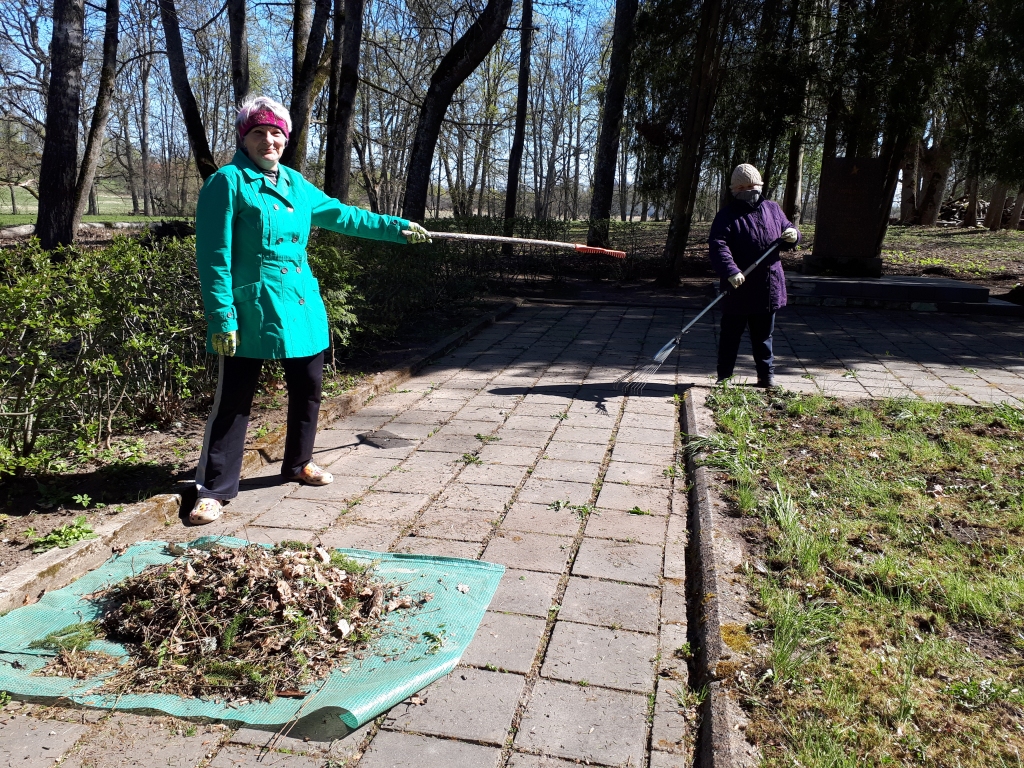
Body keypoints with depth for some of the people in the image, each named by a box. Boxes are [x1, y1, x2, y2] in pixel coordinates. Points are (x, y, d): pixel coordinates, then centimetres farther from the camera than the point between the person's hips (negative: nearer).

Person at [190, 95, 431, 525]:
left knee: (308, 388, 15)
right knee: (233, 400, -1)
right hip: (250, 310, -7)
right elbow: (214, 256, -11)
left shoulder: (295, 184, 13)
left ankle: (299, 463, 36)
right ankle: (214, 489, 10)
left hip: (301, 307, 7)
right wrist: (221, 317, -17)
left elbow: (342, 215, 23)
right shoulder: (227, 183, -6)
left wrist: (398, 228, 24)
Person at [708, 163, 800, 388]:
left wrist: (793, 236, -3)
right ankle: (724, 377, 15)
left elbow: (787, 230, 23)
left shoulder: (773, 210, 11)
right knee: (730, 335, 5)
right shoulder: (727, 216, -7)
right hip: (738, 289, -4)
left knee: (764, 335, 16)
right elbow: (718, 246, -20)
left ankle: (767, 375, 26)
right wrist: (731, 271, -35)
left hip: (768, 289, 5)